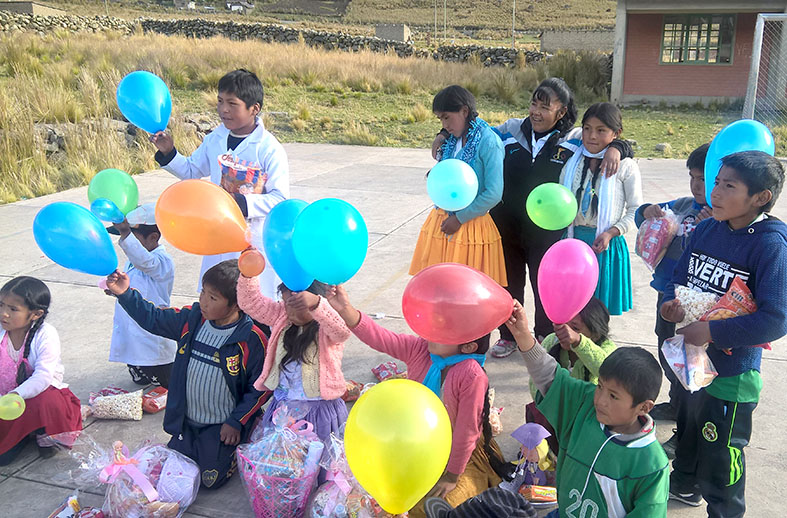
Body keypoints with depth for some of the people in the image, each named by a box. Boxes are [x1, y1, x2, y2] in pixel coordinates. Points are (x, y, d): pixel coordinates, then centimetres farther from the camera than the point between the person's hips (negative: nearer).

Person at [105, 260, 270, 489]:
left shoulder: (252, 339, -23)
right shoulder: (192, 319, -8)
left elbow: (261, 387, -15)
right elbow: (153, 319, 6)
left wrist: (236, 422, -15)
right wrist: (125, 294, -6)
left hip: (221, 426, -5)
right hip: (186, 421, 5)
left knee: (211, 479, -1)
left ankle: (240, 444, 23)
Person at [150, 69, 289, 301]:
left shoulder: (269, 149, -14)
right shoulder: (215, 139, 4)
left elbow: (280, 198, -16)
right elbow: (191, 170, 20)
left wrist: (242, 203, -26)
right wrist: (168, 152, 4)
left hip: (255, 240, -5)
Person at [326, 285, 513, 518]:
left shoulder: (471, 376, -31)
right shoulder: (420, 349, -14)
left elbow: (466, 430, -23)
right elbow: (379, 338, -20)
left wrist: (452, 476, -14)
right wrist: (345, 309, -35)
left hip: (458, 453, -5)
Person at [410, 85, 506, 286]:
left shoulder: (489, 143, -14)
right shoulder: (451, 141, 9)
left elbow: (493, 194, -17)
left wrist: (459, 218, -13)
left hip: (471, 225, -7)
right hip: (442, 223, 7)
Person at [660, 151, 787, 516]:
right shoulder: (706, 229, -3)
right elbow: (680, 276, 9)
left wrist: (711, 332, -26)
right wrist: (671, 303, -11)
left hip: (731, 372, -7)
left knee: (719, 453, 11)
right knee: (687, 428, 29)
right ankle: (684, 485, 55)